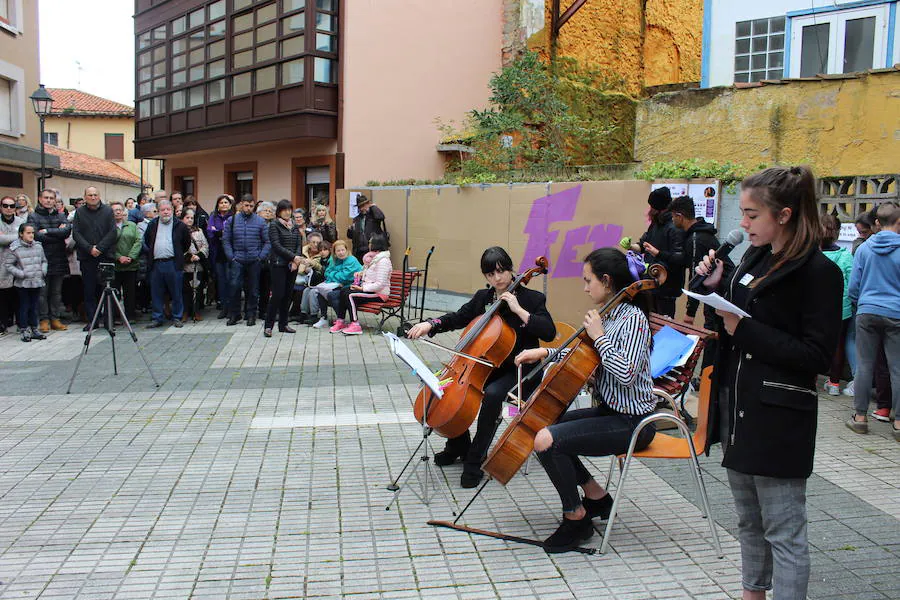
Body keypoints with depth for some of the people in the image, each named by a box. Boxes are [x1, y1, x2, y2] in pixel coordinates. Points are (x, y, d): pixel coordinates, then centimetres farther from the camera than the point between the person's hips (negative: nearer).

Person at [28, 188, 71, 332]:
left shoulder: (61, 216, 12)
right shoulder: (33, 217, 3)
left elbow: (67, 230, -8)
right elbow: (37, 236, -12)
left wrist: (47, 231, -13)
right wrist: (58, 233, -8)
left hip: (59, 260, 3)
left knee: (57, 292, 7)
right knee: (42, 292, 0)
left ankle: (55, 319, 14)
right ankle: (43, 320, 8)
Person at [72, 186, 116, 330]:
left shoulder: (108, 211, 5)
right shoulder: (79, 212, 8)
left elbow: (112, 232, -2)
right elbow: (76, 234, 1)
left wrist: (99, 248, -11)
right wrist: (89, 248, -11)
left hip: (106, 256, -1)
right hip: (86, 257, 1)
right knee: (89, 290, 3)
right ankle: (91, 320, 9)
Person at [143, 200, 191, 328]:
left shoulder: (180, 226, 1)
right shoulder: (152, 225, 11)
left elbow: (187, 243, 9)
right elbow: (146, 241, 22)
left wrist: (179, 254, 8)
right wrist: (150, 253, 14)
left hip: (173, 264, -3)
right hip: (156, 264, 3)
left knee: (176, 293, 2)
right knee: (156, 293, 6)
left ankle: (177, 318, 12)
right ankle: (157, 318, 14)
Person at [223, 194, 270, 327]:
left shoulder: (260, 221, 4)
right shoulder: (231, 220, 6)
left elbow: (267, 242, 4)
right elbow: (226, 240, 7)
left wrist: (261, 257, -6)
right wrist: (231, 257, -2)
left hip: (254, 261, 0)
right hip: (237, 260, 0)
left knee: (253, 289, 5)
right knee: (234, 286, -10)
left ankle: (251, 315, 16)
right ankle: (234, 315, 2)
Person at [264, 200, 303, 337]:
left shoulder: (294, 226, 14)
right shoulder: (274, 225, -3)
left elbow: (299, 244, 8)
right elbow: (276, 245, -11)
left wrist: (296, 261, -7)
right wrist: (293, 257, -16)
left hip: (293, 264, 5)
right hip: (278, 264, -5)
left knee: (288, 295, 7)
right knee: (278, 294, -9)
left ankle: (283, 324, 15)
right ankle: (268, 326, -2)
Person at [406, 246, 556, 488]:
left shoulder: (532, 298, -8)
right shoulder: (482, 297, 8)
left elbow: (549, 332, -19)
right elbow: (458, 318, 13)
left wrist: (519, 309, -24)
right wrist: (429, 325, -5)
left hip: (519, 371, -6)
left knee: (492, 394, -34)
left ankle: (475, 460, -19)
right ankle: (459, 445, 10)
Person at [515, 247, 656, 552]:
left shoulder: (633, 318, -18)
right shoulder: (610, 315, 9)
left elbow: (626, 373, -30)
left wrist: (599, 336, -19)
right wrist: (545, 352, 8)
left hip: (631, 423, -10)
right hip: (609, 411, 10)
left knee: (546, 441, -22)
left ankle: (576, 518, -2)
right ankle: (596, 495, 19)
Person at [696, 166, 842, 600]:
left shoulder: (818, 271, -15)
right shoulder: (755, 258, 8)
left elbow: (818, 356, -19)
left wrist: (744, 330, -20)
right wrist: (716, 287, -1)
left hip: (778, 418, -8)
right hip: (737, 405, 8)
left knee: (783, 530, 3)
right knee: (748, 519, 22)